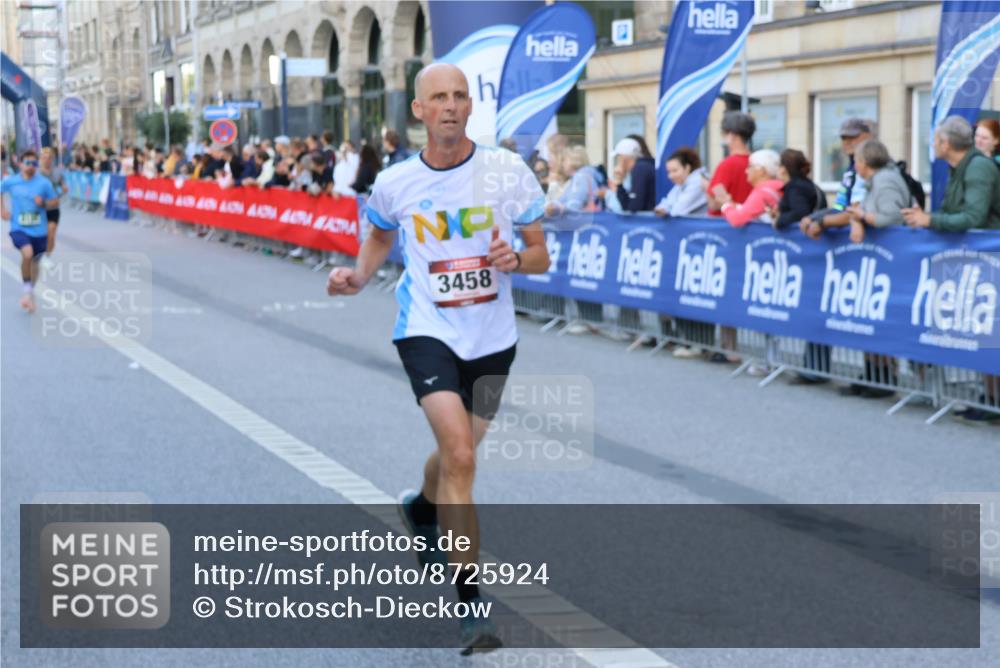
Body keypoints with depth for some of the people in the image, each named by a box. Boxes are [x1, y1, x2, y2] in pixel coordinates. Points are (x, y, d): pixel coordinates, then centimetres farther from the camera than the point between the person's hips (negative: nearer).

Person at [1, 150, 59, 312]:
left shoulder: (44, 183, -6)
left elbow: (55, 201, 2)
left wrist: (43, 203, -19)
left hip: (39, 230, 2)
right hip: (19, 228, -2)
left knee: (35, 262, 14)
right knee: (27, 253, -28)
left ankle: (29, 293, 37)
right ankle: (26, 289, -10)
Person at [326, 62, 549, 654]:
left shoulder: (508, 170, -6)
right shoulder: (395, 184, -4)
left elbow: (541, 255, 1)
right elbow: (381, 236, 18)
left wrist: (515, 259, -21)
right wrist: (358, 276, -1)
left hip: (492, 339, 3)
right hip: (428, 332, -2)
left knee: (456, 455, 21)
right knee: (459, 456, -22)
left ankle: (420, 508, 58)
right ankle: (472, 604, -18)